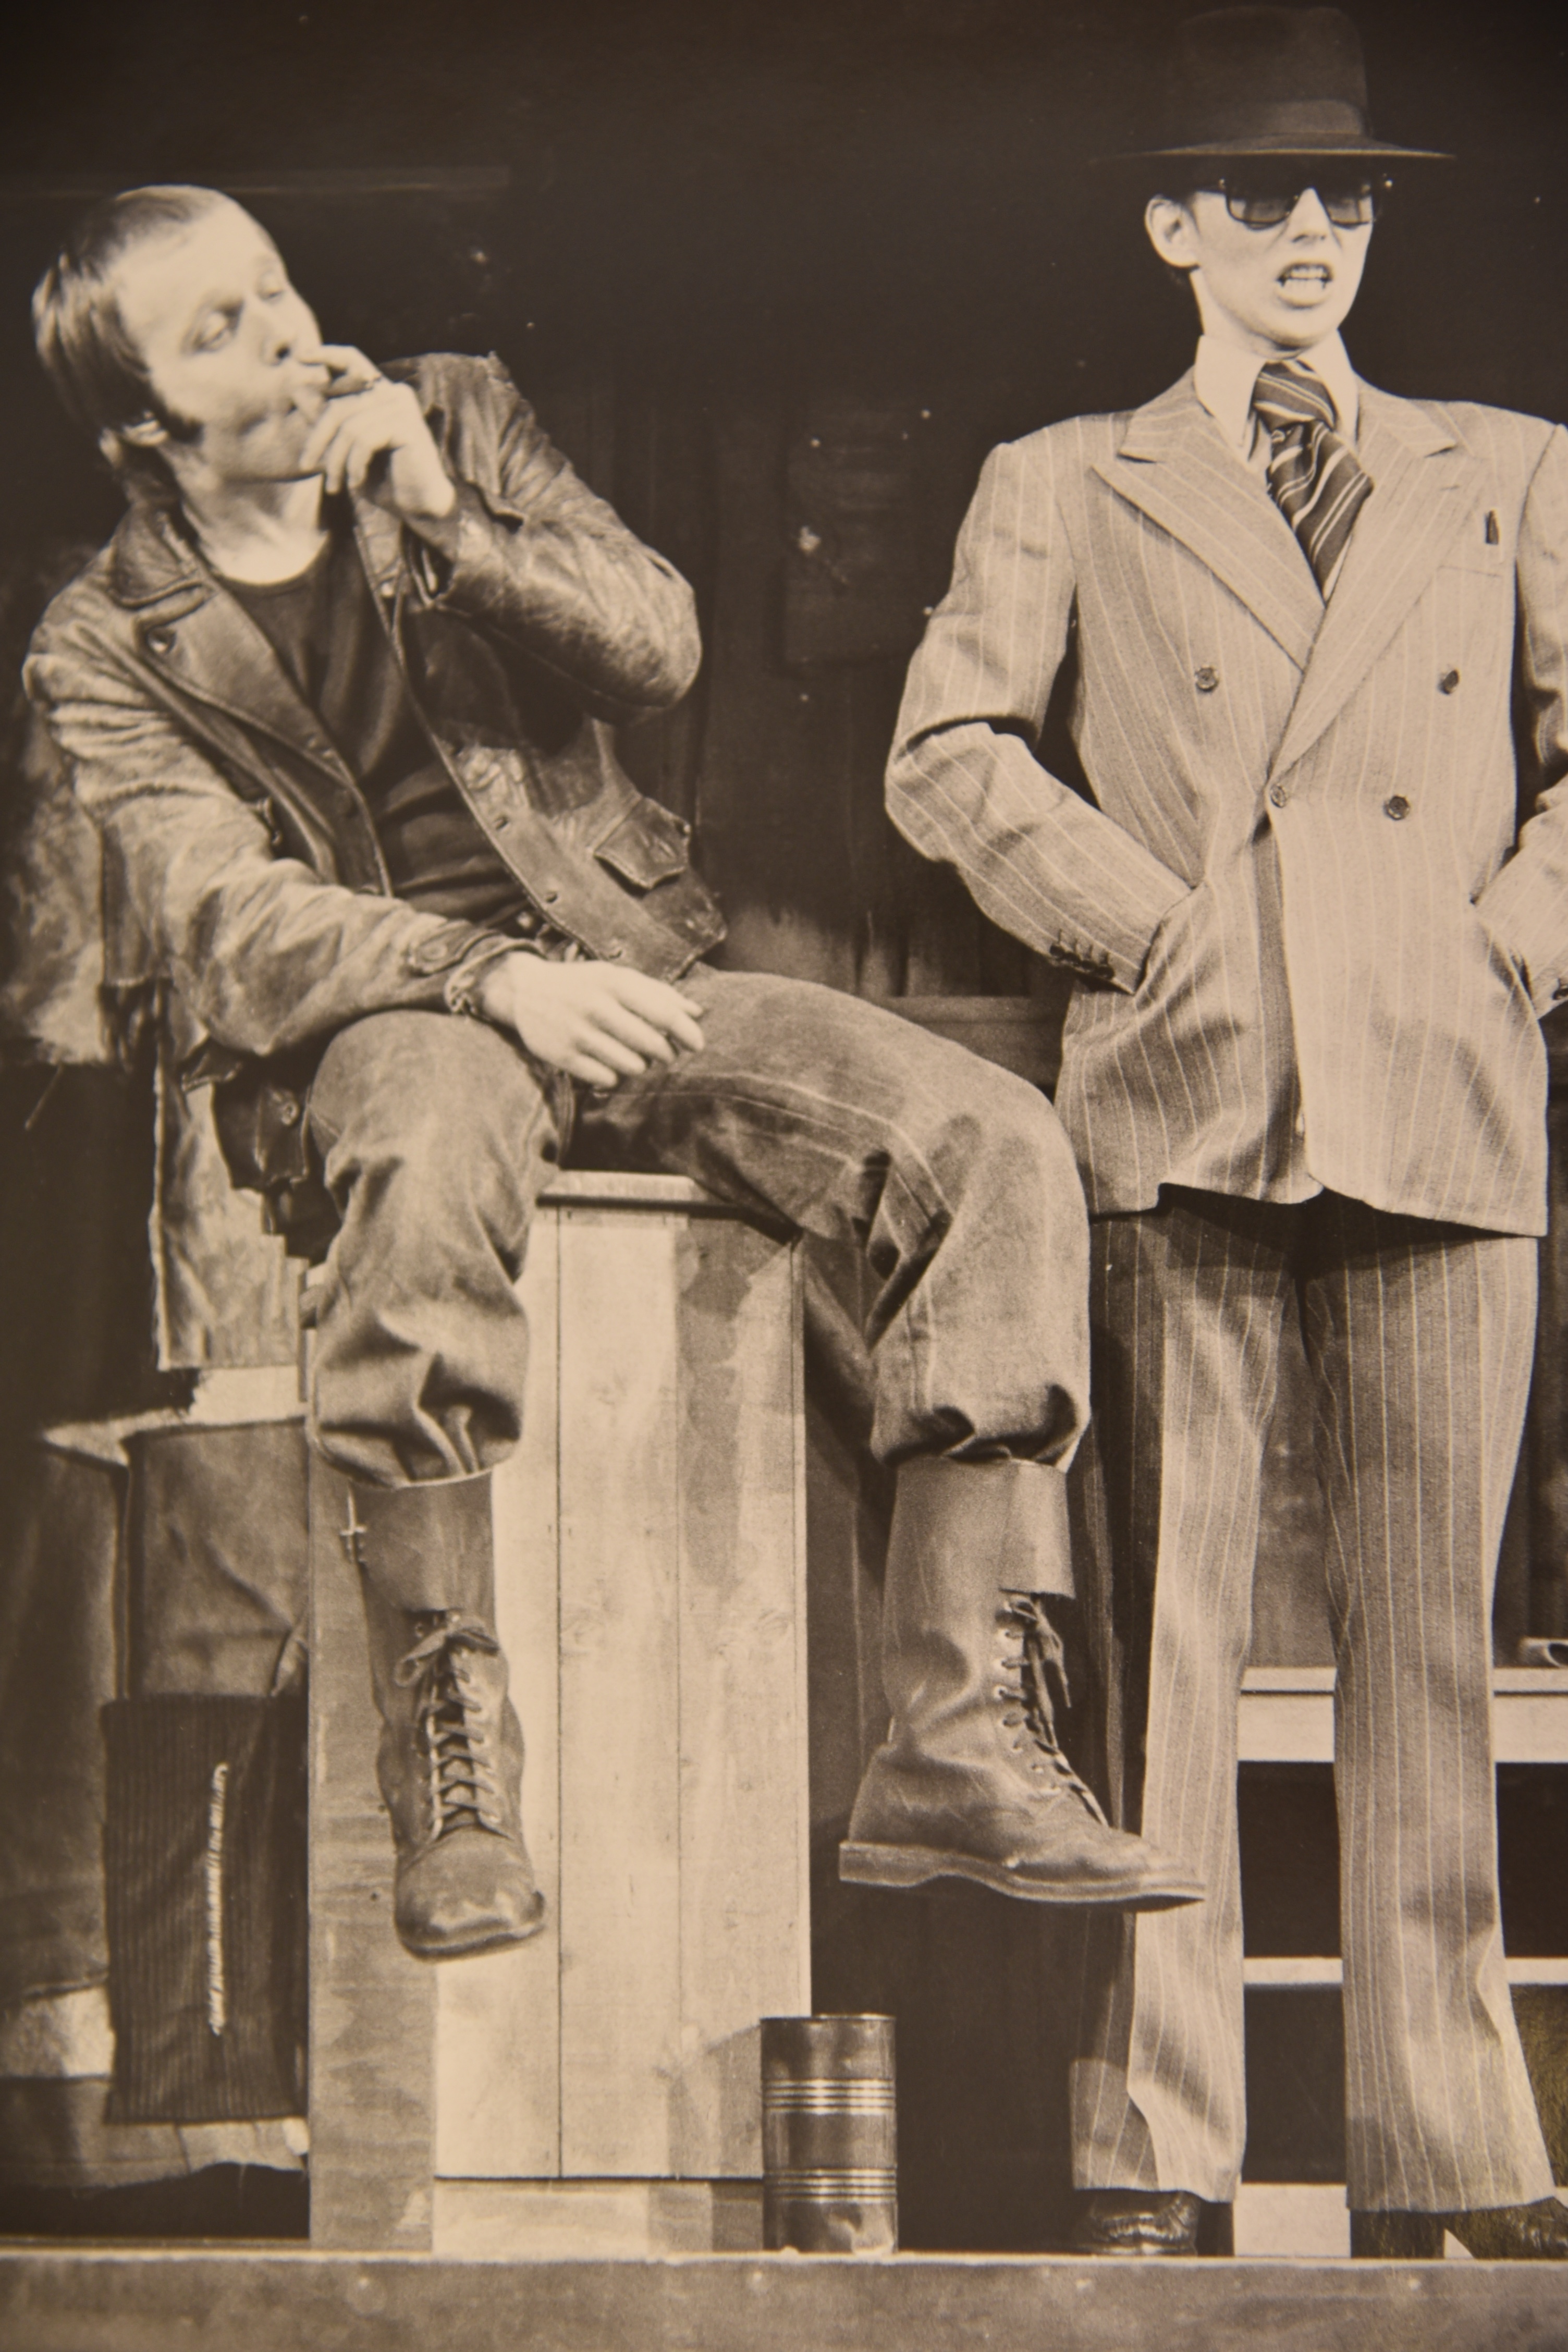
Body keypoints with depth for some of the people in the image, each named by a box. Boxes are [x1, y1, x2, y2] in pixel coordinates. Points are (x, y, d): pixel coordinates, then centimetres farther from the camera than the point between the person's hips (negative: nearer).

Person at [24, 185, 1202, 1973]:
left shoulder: (454, 424, 12)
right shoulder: (108, 648, 1)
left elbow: (658, 645, 2)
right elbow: (229, 923, -12)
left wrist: (452, 525, -14)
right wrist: (494, 978, -26)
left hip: (617, 969, 4)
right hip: (368, 1025, -4)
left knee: (996, 1142, -20)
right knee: (435, 1146, -43)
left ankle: (962, 1742, -26)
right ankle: (453, 1772, -37)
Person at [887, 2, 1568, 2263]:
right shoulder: (1067, 488, 12)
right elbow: (946, 754, 5)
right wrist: (1147, 928, -4)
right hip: (1180, 1103, -1)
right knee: (1166, 1630, -4)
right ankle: (1151, 2154, -2)